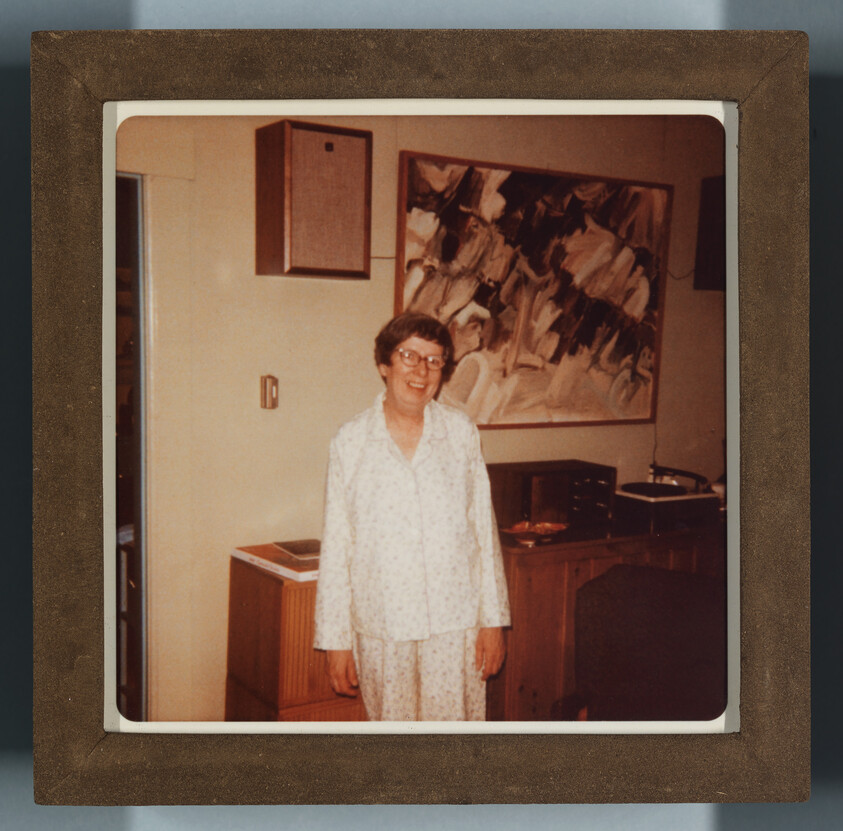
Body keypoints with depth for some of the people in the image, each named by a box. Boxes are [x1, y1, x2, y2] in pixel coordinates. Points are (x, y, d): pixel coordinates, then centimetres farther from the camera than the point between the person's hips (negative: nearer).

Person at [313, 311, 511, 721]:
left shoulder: (461, 433, 3)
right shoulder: (350, 442, 0)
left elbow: (484, 529, 5)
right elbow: (336, 546, 1)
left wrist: (493, 619, 3)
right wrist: (336, 640, 1)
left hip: (455, 623, 0)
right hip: (381, 626, 0)